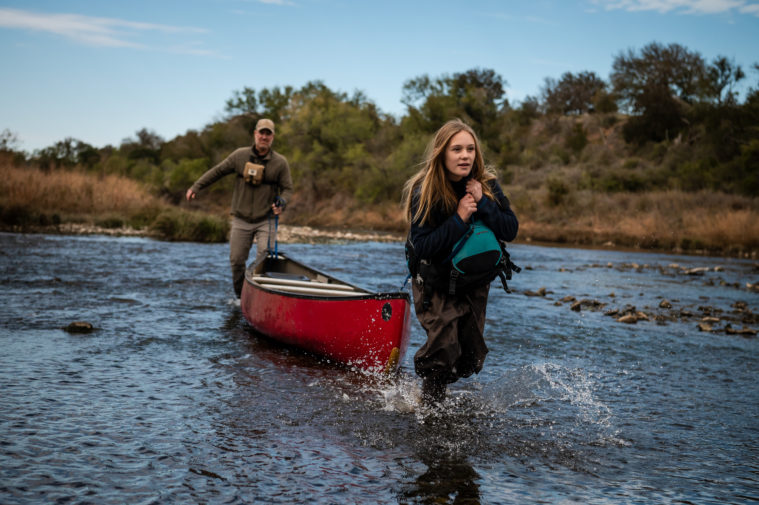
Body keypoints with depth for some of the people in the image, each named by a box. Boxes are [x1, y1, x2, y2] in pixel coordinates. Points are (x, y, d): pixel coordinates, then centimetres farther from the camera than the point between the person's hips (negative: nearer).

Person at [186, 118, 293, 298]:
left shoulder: (280, 162, -1)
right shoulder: (240, 155, 1)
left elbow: (287, 188, 4)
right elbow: (217, 171, 10)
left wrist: (281, 202, -17)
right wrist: (196, 187, 8)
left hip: (266, 220, -2)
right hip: (241, 220, 2)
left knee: (264, 259, -16)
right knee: (236, 261, 3)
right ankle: (241, 297, 19)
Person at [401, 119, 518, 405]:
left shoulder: (487, 184, -12)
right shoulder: (423, 191, -21)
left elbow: (511, 231, -16)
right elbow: (421, 247, -27)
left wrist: (483, 204, -28)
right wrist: (459, 219, -33)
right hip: (435, 281, -4)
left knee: (470, 359, 9)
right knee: (444, 347, -17)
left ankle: (435, 384, 38)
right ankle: (429, 403, 8)